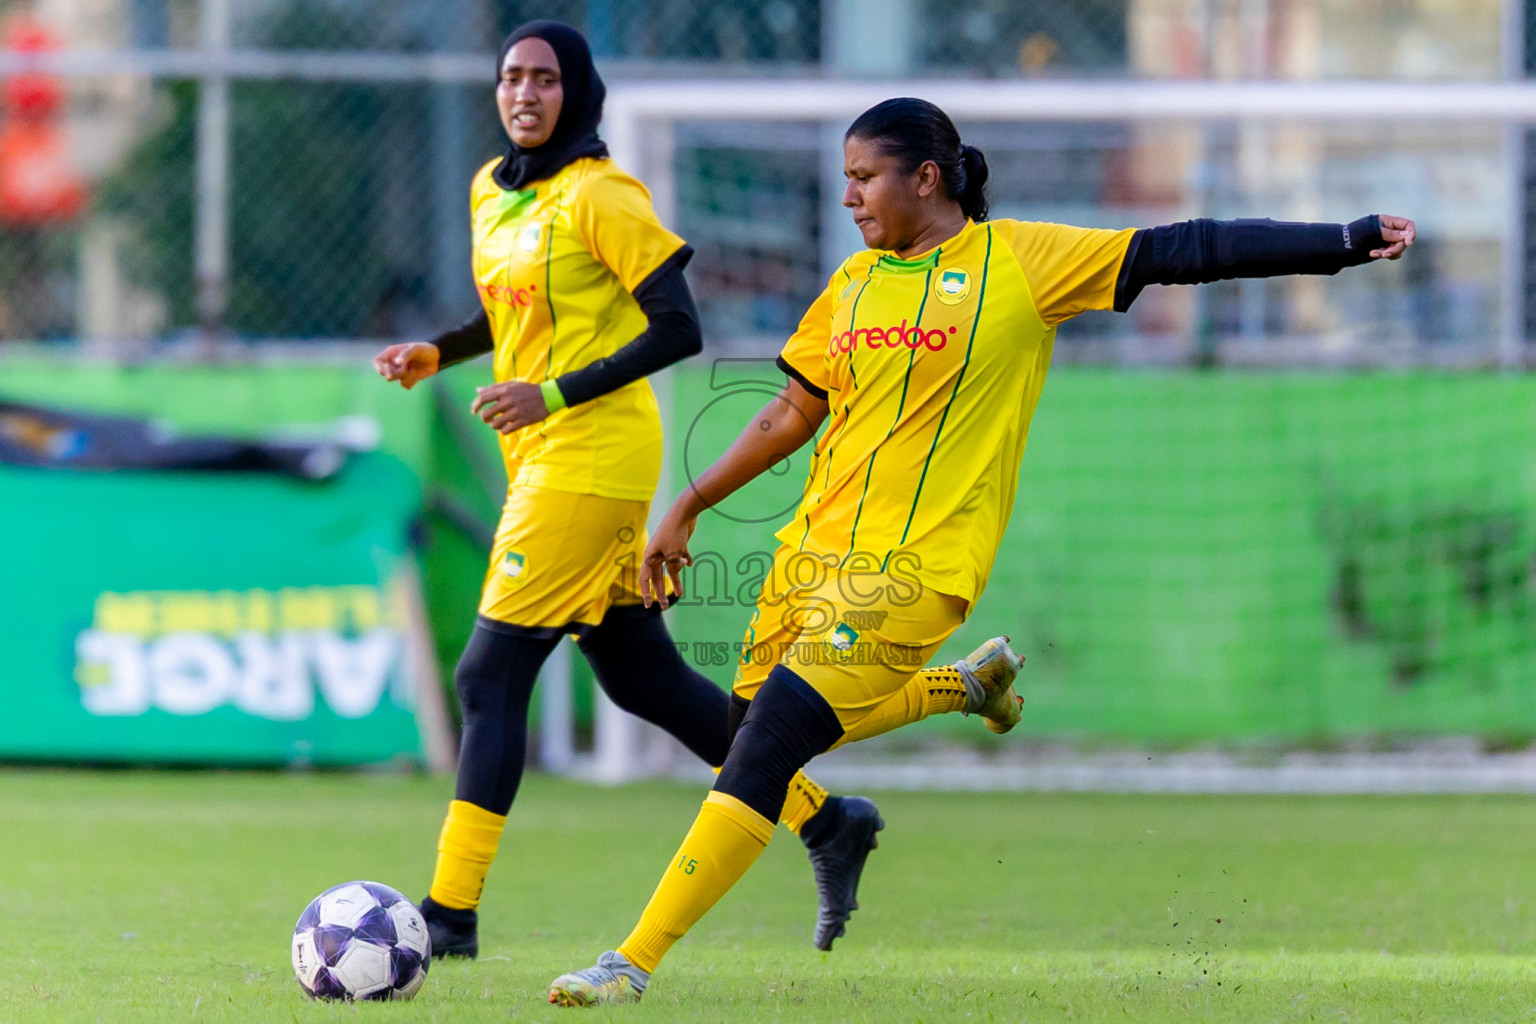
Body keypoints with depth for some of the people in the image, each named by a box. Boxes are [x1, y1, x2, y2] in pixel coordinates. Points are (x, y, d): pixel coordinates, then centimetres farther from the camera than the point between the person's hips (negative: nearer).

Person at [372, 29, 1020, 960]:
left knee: (490, 676, -10)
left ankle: (451, 916, -8)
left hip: (593, 456, -9)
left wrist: (555, 396, -21)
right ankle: (825, 821, 25)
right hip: (543, 459, 9)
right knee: (641, 678, 13)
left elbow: (678, 329, -15)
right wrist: (437, 353, 9)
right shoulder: (491, 191, 12)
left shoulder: (600, 197, -13)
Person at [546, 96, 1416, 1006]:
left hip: (915, 565, -7)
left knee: (767, 746, -16)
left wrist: (1345, 242, -6)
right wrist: (689, 509, 19)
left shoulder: (1021, 262, -4)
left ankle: (637, 961, -15)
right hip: (815, 548, 7)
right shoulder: (854, 283, 12)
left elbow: (1183, 252, -4)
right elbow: (793, 413, 21)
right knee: (759, 718, 14)